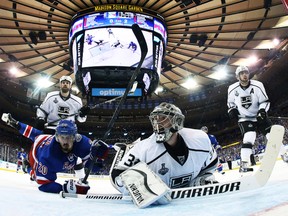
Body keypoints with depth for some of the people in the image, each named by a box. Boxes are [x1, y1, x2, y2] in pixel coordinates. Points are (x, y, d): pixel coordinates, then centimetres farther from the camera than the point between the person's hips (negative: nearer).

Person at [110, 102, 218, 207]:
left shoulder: (200, 139, -15)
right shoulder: (144, 149, -26)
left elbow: (210, 163, 6)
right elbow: (117, 174, -25)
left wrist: (206, 178, -11)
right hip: (158, 204, 0)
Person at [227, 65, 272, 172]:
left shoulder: (257, 85, -14)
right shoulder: (232, 89, -9)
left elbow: (265, 101, -7)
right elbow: (230, 102, 10)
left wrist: (262, 110, -25)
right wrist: (232, 110, -8)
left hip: (259, 116, 2)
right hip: (244, 118, -2)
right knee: (248, 137, -24)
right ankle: (244, 164, -21)